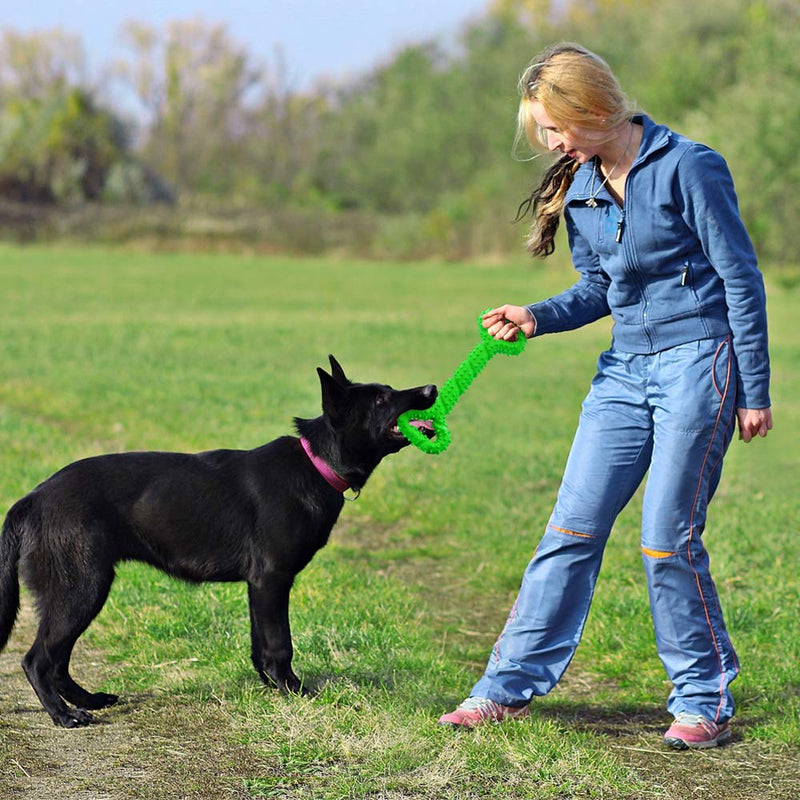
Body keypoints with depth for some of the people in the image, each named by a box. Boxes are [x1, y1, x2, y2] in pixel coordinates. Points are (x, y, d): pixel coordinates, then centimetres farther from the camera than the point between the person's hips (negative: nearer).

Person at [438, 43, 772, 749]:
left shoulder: (687, 167, -11)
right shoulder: (578, 188, 9)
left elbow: (743, 280, -9)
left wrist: (753, 391, -10)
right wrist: (536, 318, -2)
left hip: (700, 358, -6)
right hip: (625, 368, 6)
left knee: (668, 539, -7)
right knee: (573, 526, 3)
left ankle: (704, 699, 8)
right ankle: (512, 684, 8)